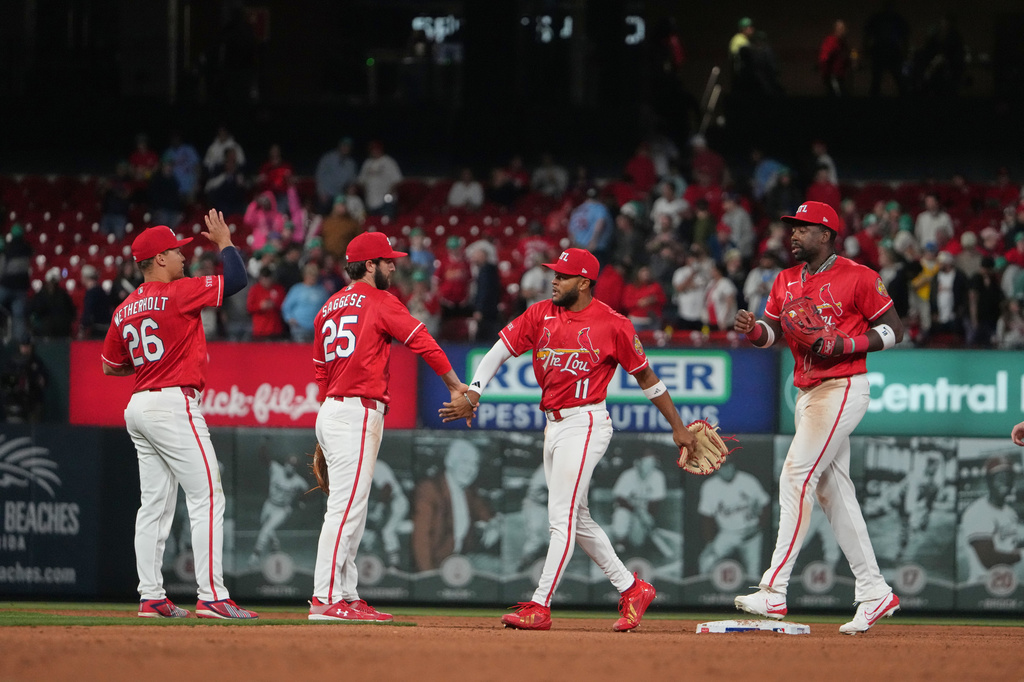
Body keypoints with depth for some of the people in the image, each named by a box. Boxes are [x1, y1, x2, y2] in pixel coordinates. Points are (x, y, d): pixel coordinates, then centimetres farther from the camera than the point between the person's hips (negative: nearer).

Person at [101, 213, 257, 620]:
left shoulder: (124, 311, 12)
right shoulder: (177, 293, -10)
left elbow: (110, 366, 19)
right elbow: (236, 279, -11)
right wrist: (224, 242, 5)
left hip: (139, 407, 8)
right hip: (174, 404, -8)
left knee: (155, 505, 11)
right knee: (207, 497, -9)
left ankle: (151, 597, 10)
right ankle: (211, 597, -15)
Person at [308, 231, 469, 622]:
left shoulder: (329, 309, 18)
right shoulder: (380, 303, -5)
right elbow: (423, 343, -9)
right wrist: (456, 386, 1)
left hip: (331, 411, 9)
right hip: (359, 414, -9)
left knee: (351, 511, 13)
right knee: (346, 506, -12)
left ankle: (346, 597, 14)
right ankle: (325, 600, -16)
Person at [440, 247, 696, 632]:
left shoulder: (612, 325, -6)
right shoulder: (541, 315, 7)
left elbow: (645, 375, 1)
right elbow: (499, 351, 4)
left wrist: (678, 426, 5)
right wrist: (472, 394, -11)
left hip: (585, 424, -7)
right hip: (553, 425, 7)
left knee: (562, 517, -12)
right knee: (577, 520, 13)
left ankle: (540, 607, -13)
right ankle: (632, 590, 23)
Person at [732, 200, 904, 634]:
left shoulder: (858, 277, -8)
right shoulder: (786, 281, 14)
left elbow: (893, 330, -6)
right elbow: (772, 331, 14)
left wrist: (844, 345, -18)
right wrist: (752, 330, -9)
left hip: (843, 389, -9)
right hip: (807, 393, 9)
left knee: (796, 477, -16)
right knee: (833, 490, 9)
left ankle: (774, 593, -20)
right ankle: (874, 592, 15)